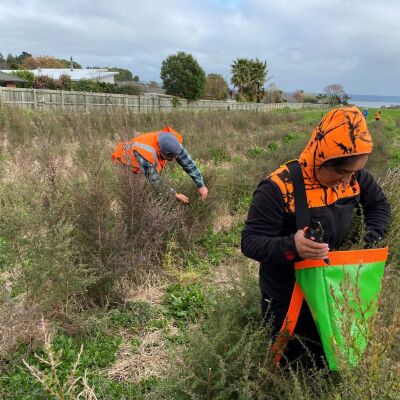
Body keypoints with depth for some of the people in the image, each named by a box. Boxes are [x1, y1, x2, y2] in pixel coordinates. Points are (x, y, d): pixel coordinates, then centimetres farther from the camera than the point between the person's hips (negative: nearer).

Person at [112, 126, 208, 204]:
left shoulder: (173, 143, -30)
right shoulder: (145, 152, -46)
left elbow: (188, 163, -21)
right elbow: (154, 180, -36)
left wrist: (201, 185, -22)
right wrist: (176, 195, -31)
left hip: (150, 161, 5)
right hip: (126, 162, -5)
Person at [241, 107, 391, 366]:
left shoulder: (355, 178, -12)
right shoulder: (278, 189, -30)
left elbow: (379, 205, 8)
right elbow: (250, 242, -28)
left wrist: (369, 242, -9)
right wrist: (291, 247, -46)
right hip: (285, 296, -5)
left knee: (327, 357, 25)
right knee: (290, 361, 14)